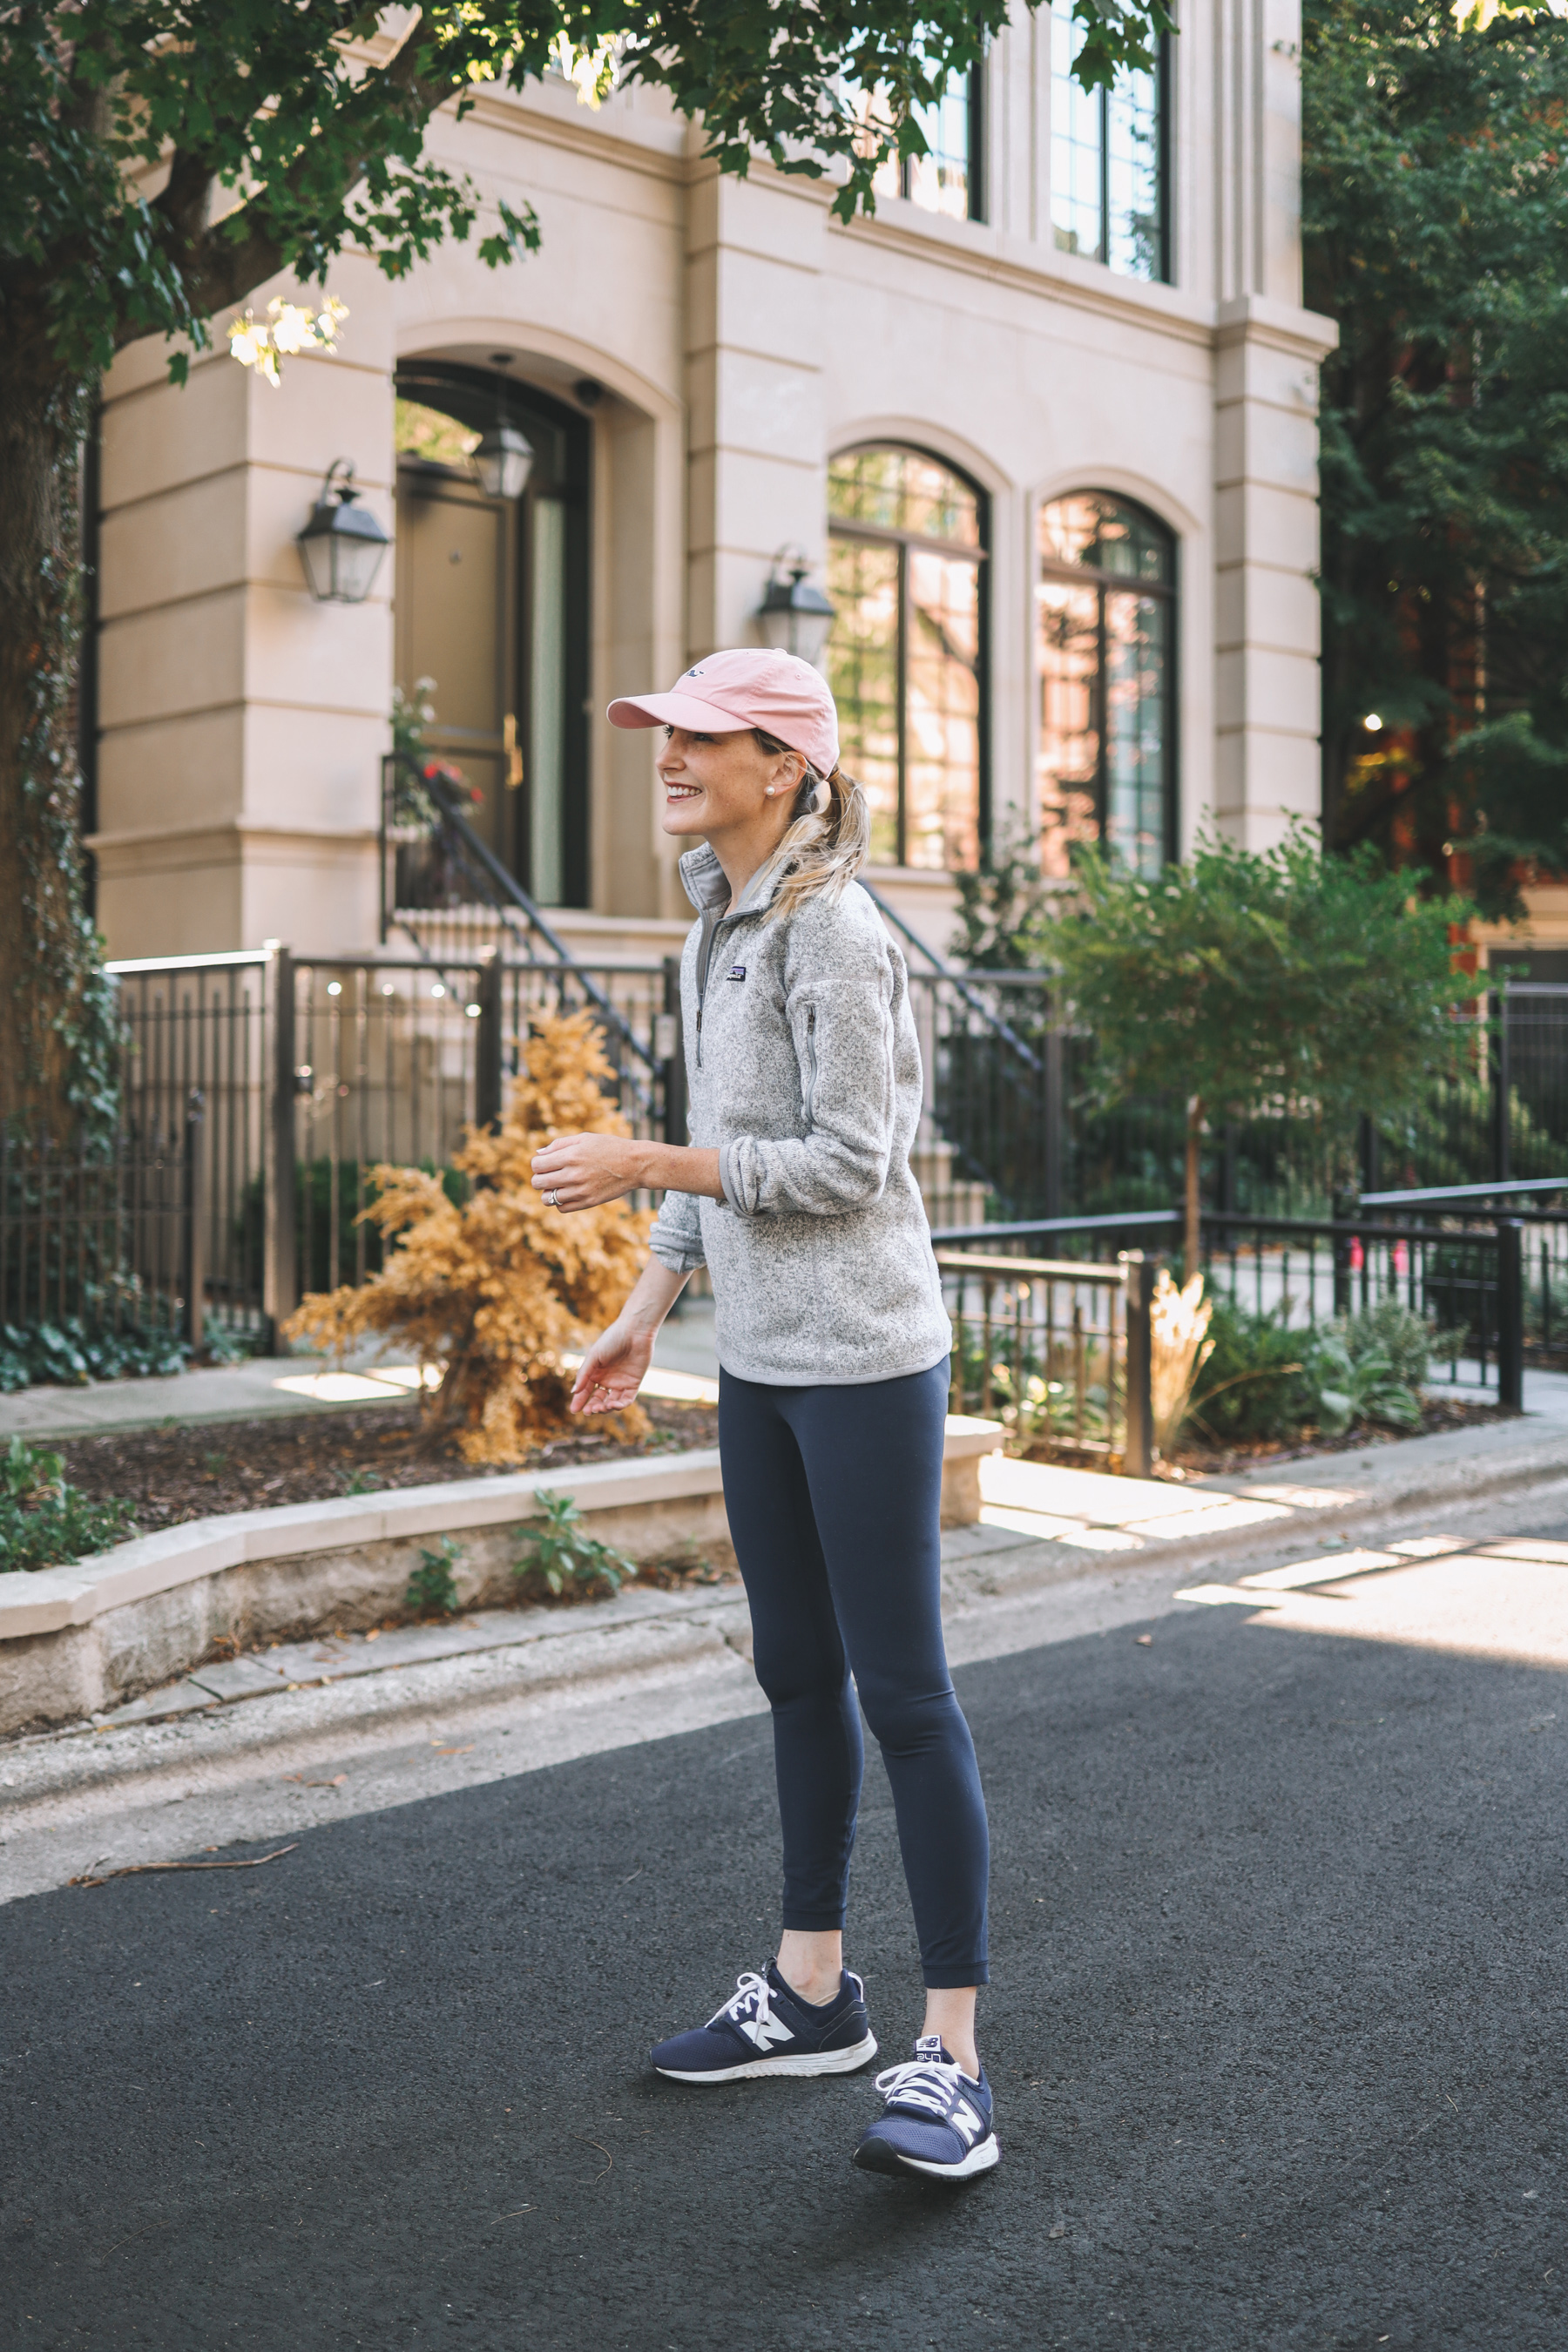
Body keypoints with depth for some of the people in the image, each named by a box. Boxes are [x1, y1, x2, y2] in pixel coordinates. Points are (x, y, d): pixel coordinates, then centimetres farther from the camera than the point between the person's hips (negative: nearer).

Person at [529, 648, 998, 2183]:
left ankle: (950, 2056, 3)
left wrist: (641, 1167, -18)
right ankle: (811, 1993, 29)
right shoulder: (714, 929, 13)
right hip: (760, 1360, 9)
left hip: (862, 1356, -9)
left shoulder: (831, 934, -15)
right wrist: (646, 1309, 16)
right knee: (799, 1675, 16)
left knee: (902, 1687, -5)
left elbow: (845, 1163, -18)